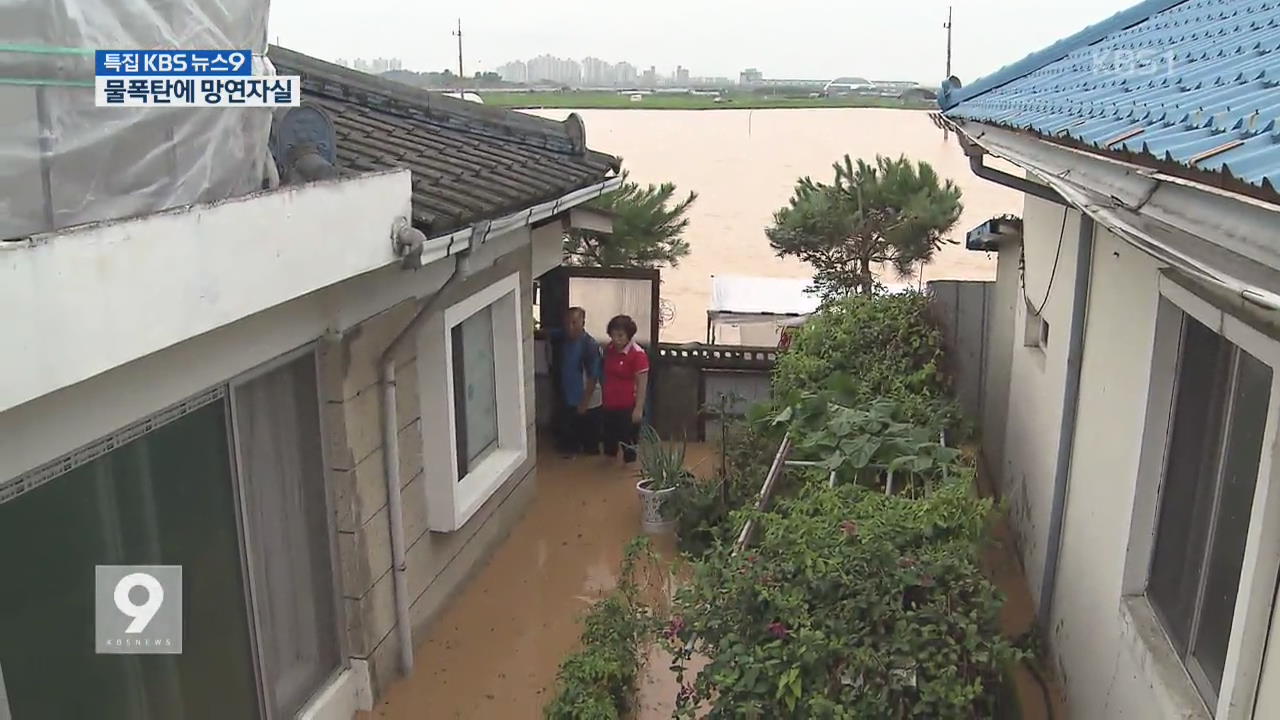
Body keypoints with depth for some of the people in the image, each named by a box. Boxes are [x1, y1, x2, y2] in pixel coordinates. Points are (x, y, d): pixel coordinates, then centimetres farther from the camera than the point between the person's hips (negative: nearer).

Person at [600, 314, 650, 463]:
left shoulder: (637, 354, -18)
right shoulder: (609, 349, 3)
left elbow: (642, 384, -18)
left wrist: (639, 409, -20)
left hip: (628, 408, -7)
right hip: (610, 406, 7)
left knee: (628, 444, 3)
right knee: (609, 440, 21)